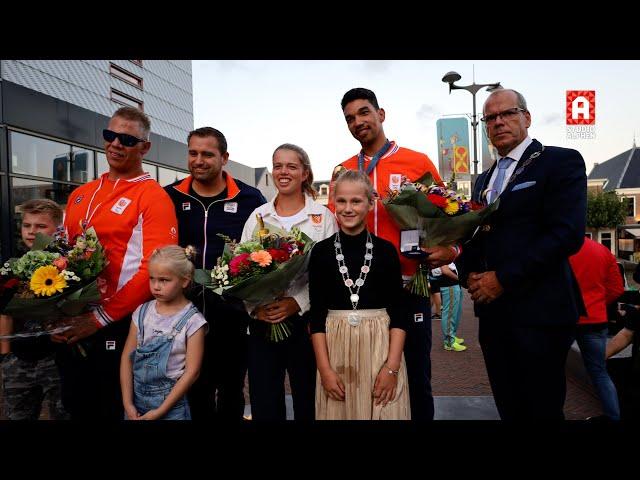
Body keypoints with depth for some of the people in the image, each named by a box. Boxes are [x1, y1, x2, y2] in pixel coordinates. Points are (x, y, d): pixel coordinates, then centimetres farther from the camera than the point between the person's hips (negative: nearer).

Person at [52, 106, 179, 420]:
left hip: (119, 326, -6)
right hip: (70, 328, 6)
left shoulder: (153, 196, -9)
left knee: (111, 410, 9)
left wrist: (102, 317, -17)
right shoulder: (79, 195, 12)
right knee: (75, 408, 19)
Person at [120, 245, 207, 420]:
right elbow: (127, 357, -1)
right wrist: (127, 403, -7)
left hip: (170, 401, -3)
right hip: (136, 397, 4)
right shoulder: (142, 312, -2)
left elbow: (192, 372, -14)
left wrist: (160, 410, -14)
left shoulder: (192, 321, -14)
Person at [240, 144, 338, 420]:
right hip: (262, 321, 2)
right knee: (264, 403, 8)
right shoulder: (258, 216, 9)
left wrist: (298, 302, -17)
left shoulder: (323, 216, 1)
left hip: (306, 320, -2)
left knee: (308, 400, 8)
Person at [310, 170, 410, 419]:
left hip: (381, 345, 0)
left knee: (383, 412, 9)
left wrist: (392, 367, -10)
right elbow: (317, 314, 0)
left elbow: (399, 312, -2)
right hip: (335, 347, 1)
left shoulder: (386, 250, -1)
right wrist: (325, 369, -6)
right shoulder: (321, 251, 0)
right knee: (338, 412, 11)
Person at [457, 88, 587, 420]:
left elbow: (567, 234, -16)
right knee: (509, 408, 15)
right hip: (492, 311, 6)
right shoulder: (484, 180, 18)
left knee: (541, 409, 5)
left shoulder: (561, 162, -4)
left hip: (540, 310, -6)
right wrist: (469, 276, -3)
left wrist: (503, 278, -17)